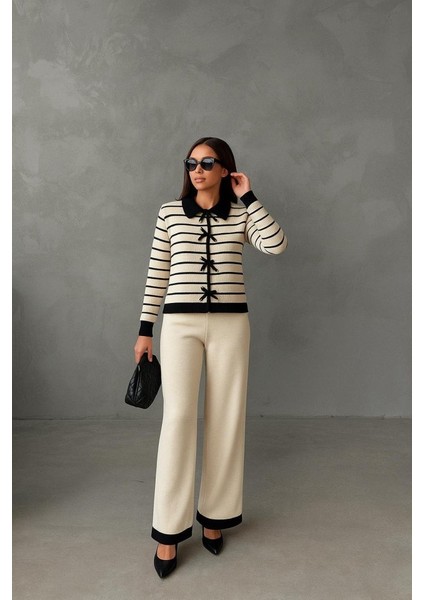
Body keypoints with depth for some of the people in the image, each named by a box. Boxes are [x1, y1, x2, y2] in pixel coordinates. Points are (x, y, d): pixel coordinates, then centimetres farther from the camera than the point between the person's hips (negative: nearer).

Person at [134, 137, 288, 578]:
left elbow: (277, 245, -10)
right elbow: (157, 273, 7)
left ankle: (214, 516, 24)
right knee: (178, 416, -7)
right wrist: (145, 329, 5)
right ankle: (169, 531, 7)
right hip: (180, 323, -1)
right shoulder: (169, 212, 7)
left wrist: (248, 196, -5)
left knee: (226, 418, 5)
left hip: (230, 323, 1)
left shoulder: (241, 214, 8)